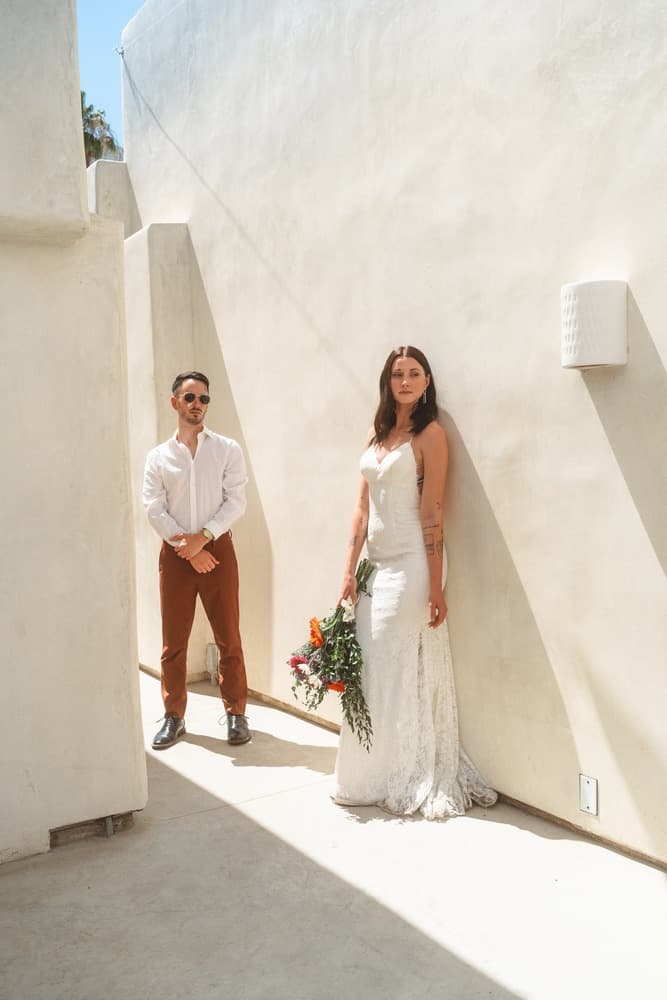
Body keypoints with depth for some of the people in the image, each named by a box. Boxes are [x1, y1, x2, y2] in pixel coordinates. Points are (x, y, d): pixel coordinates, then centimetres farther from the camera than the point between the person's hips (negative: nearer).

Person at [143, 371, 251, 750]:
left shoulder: (227, 449, 3)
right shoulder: (159, 456, 6)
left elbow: (236, 501, -4)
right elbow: (155, 509, -1)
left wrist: (202, 537, -15)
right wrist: (185, 546, -11)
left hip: (217, 548, -1)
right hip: (175, 553, 1)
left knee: (229, 637, 3)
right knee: (174, 641, 6)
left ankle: (236, 713, 15)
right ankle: (174, 716, 18)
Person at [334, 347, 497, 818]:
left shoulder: (431, 434, -7)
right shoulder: (377, 435, 13)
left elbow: (432, 514, -12)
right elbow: (363, 508, 11)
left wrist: (435, 587, -14)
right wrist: (350, 571, 7)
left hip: (411, 565, -7)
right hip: (379, 565, 7)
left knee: (406, 672, 1)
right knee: (371, 670, 10)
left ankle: (409, 781, 17)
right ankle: (376, 776, 25)